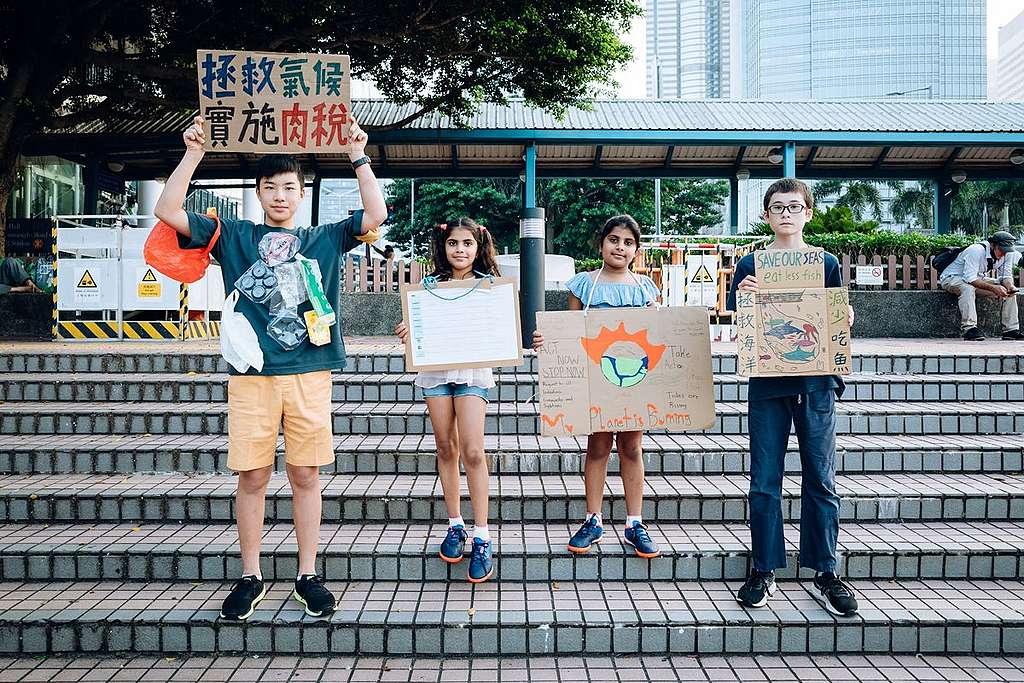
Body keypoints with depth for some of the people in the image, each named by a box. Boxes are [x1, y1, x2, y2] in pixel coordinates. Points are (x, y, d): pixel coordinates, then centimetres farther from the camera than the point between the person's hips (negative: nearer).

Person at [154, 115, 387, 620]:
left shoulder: (324, 239, 13)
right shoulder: (235, 237, 12)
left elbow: (375, 215, 0)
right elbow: (168, 211, 5)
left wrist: (358, 156, 0)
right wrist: (193, 154, 1)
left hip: (309, 372, 0)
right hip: (251, 374, 0)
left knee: (305, 475, 5)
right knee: (252, 477, 3)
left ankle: (308, 575, 15)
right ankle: (251, 577, 17)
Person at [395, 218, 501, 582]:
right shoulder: (431, 285, 8)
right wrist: (407, 334, -13)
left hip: (473, 370, -2)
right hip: (435, 370, 3)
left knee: (473, 451, -10)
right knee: (446, 448, 7)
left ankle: (482, 539, -5)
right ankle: (455, 526, 21)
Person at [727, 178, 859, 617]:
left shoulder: (826, 263, 9)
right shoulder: (750, 265, 7)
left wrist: (844, 319, -10)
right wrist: (742, 297, -14)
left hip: (816, 384, 1)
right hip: (766, 383, 0)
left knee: (821, 481, 4)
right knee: (764, 483, 3)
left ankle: (825, 573, 14)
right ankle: (763, 571, 14)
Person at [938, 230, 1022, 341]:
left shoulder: (1007, 254, -7)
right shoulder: (976, 251, -31)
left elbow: (1005, 276, -2)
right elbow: (970, 279, -37)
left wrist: (1010, 286, -25)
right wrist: (992, 287, -43)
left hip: (978, 279, 8)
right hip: (951, 278, -7)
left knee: (1008, 290, -8)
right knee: (968, 288, -41)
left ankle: (1011, 330, -7)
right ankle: (969, 329, -40)